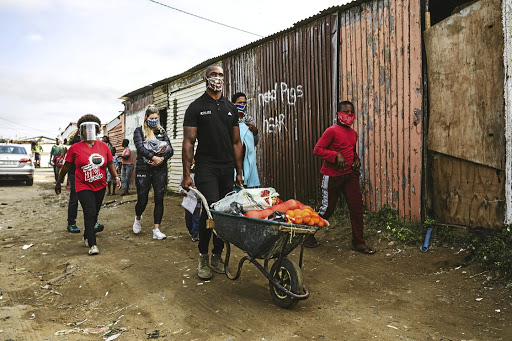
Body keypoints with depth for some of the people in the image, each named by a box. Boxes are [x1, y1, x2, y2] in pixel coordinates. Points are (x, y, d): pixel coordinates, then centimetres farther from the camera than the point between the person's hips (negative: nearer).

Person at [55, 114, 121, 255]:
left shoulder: (103, 146, 3)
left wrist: (116, 177, -4)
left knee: (94, 214, 14)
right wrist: (58, 183, 12)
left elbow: (110, 164, 10)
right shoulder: (75, 148, -4)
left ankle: (87, 237, 37)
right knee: (90, 213, -14)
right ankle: (92, 245, -9)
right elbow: (66, 167, 4)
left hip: (100, 187, 4)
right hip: (83, 187, -4)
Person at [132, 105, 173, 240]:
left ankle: (156, 230, 3)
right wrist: (154, 157, -22)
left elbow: (170, 150, 5)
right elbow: (140, 147, -13)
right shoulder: (139, 131, 4)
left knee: (159, 199, -4)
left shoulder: (162, 131, 12)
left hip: (160, 170, 2)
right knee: (142, 200, 1)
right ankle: (138, 218, 35)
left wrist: (162, 158, -14)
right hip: (143, 169, -2)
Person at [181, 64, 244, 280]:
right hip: (206, 167, -4)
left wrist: (239, 172, 12)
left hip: (227, 168, 5)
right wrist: (186, 174, -10)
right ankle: (203, 257, 3)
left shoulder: (231, 108, 15)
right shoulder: (196, 107, 2)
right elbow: (188, 142, -3)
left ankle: (217, 255, 19)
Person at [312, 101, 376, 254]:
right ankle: (309, 235, 24)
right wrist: (336, 155, -25)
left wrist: (356, 159, 8)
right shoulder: (332, 131, -10)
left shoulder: (353, 133, 13)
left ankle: (358, 242, 14)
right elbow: (317, 150, -17)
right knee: (327, 208, 2)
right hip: (332, 176, -6)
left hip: (350, 175, 7)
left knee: (357, 207, 2)